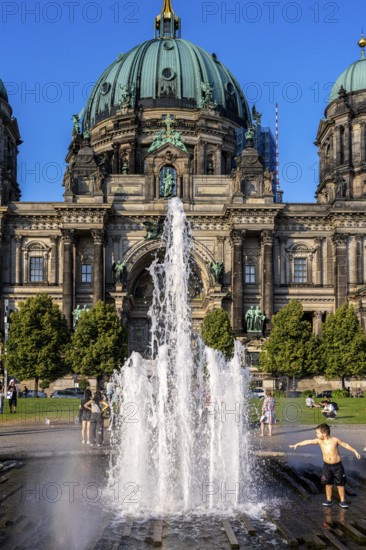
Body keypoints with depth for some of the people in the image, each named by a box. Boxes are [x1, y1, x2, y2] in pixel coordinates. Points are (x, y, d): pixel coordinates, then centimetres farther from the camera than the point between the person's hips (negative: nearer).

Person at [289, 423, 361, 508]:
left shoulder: (335, 440, -13)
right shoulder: (319, 441, -6)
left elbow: (345, 445, -2)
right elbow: (308, 441, -10)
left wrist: (355, 451, -1)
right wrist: (297, 444, -16)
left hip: (337, 465, -3)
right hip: (327, 466, 3)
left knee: (340, 484, 4)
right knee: (328, 484, 9)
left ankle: (342, 501, 15)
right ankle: (329, 500, 22)